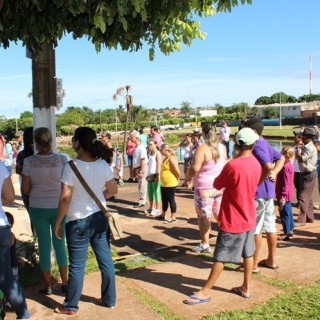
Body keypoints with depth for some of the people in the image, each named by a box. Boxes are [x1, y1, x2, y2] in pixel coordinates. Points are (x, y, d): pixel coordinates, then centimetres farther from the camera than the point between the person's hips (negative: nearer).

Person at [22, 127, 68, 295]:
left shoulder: (28, 161, -11)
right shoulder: (62, 159, -12)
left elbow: (25, 189, -4)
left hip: (37, 208, 0)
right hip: (59, 207, 0)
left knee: (44, 244, 12)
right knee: (59, 243, 15)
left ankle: (47, 286, 22)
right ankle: (64, 283, 24)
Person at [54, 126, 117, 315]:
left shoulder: (72, 166, -19)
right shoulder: (103, 164, -3)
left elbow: (65, 198, -17)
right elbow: (113, 190, 7)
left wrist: (58, 223, -6)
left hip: (78, 221, -5)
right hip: (100, 217, 5)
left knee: (77, 266, 8)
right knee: (106, 260, 15)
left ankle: (71, 306, 24)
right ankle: (110, 300, 29)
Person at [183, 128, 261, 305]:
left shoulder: (233, 165, -23)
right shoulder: (256, 164, 0)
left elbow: (217, 185, -9)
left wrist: (223, 177, 8)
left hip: (233, 220, -7)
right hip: (249, 217, 7)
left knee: (220, 257, 1)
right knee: (248, 254, 16)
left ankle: (205, 292, 11)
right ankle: (245, 288, 29)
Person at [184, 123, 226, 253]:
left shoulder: (202, 148, -16)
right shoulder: (222, 147, 5)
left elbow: (195, 168, -21)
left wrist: (187, 179, -6)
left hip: (205, 187, -6)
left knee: (204, 216, 4)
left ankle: (205, 244, 10)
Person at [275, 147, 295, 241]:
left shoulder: (285, 167, -21)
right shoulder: (289, 165, 9)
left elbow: (285, 183, -23)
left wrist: (282, 196, -21)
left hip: (284, 195, -10)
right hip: (288, 194, 10)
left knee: (284, 214, -2)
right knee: (288, 212, 17)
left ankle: (286, 233, 4)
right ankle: (290, 230, 27)